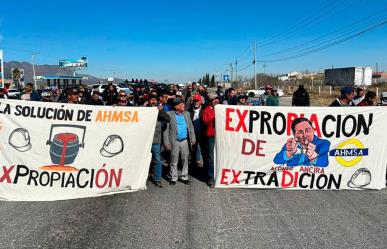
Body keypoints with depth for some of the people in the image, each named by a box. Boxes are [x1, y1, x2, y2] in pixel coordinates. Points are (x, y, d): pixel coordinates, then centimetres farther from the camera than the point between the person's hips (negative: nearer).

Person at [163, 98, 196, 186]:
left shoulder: (186, 114, 8)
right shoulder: (169, 114, -5)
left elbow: (191, 127, 10)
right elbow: (166, 129, -7)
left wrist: (193, 139, 3)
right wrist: (166, 142, -11)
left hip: (185, 141, 3)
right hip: (174, 141, -3)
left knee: (185, 159, 9)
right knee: (174, 161, 6)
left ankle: (184, 176, 22)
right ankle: (173, 177, 19)